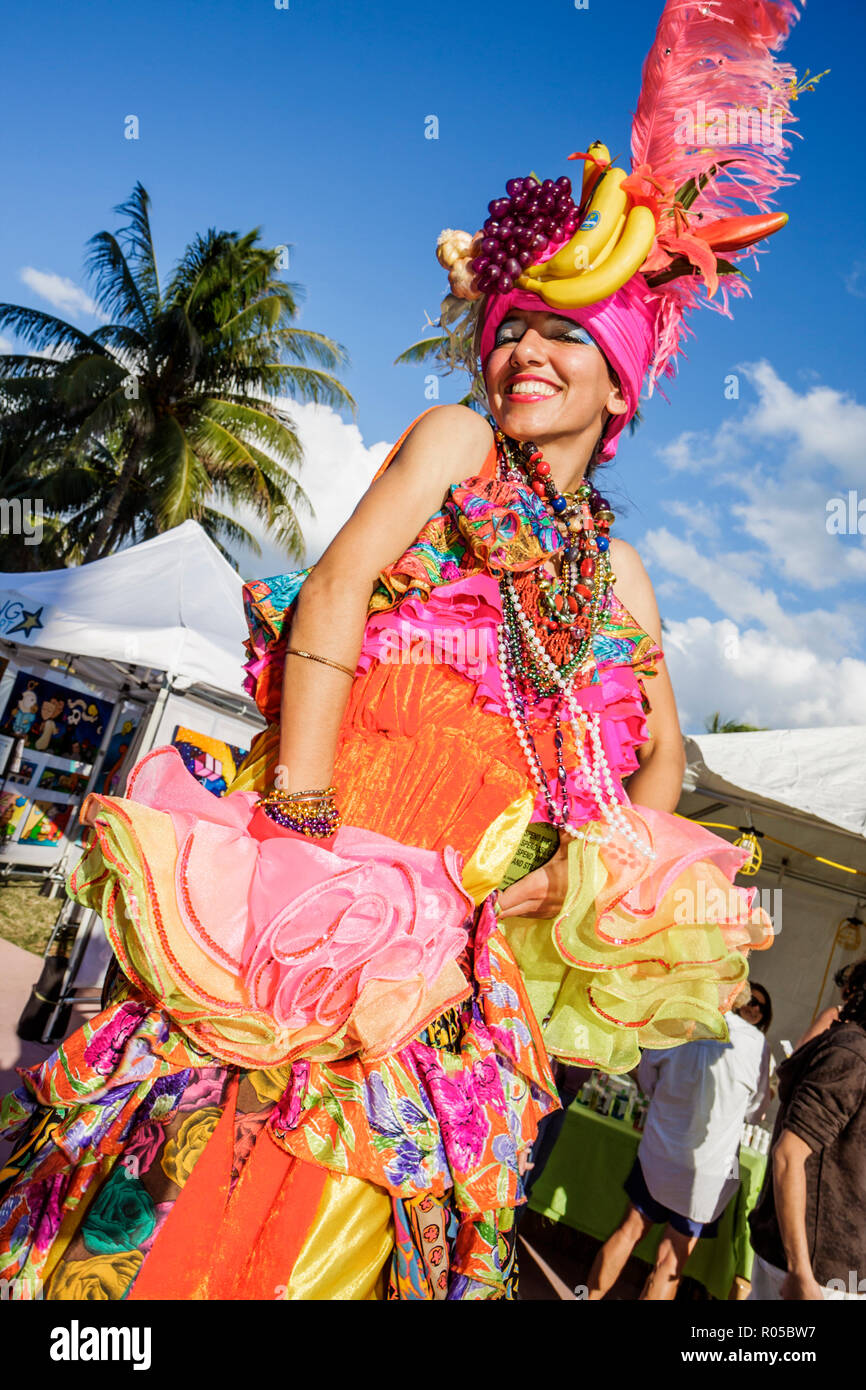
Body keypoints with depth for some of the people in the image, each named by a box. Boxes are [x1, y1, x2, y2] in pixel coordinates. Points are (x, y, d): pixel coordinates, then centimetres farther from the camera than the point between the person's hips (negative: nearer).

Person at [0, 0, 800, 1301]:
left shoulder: (616, 567, 17)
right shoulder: (455, 441, 5)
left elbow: (662, 754, 18)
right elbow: (333, 589, -9)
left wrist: (607, 873, 0)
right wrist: (301, 822, -18)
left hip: (468, 928, 4)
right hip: (345, 837, -4)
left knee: (333, 1209, 9)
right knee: (199, 1187, -1)